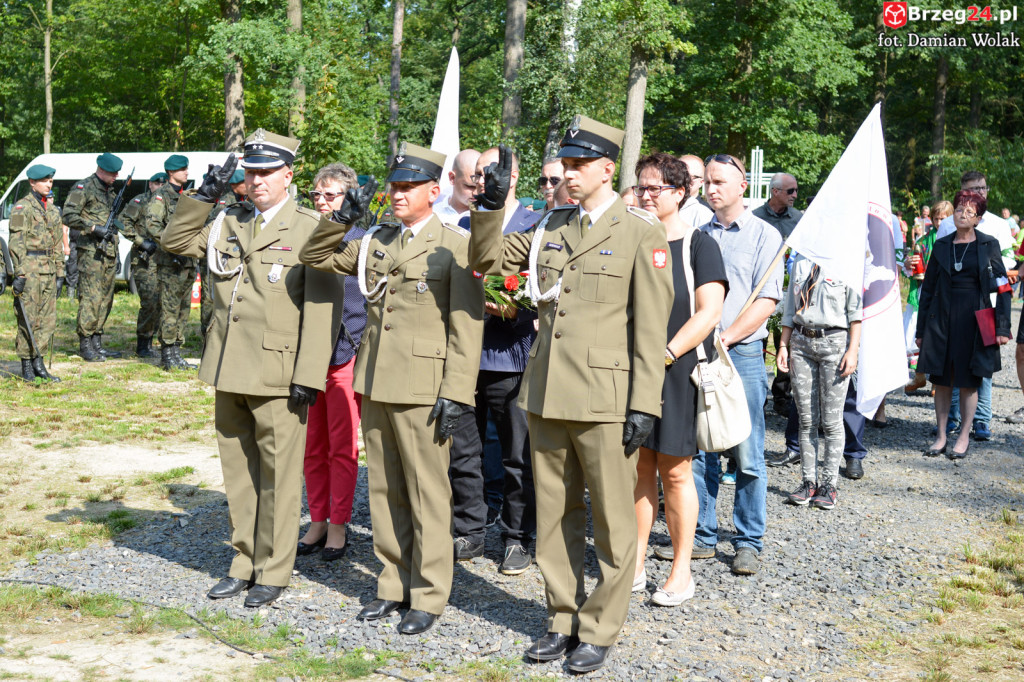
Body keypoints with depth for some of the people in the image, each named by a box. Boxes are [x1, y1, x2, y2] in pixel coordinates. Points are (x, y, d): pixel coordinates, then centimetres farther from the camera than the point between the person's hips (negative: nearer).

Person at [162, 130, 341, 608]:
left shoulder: (310, 229, -5)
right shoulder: (228, 224, 14)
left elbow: (321, 307, -10)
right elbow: (174, 241, 18)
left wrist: (308, 375, -16)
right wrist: (204, 195, 4)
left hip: (277, 375, -6)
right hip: (230, 371, 6)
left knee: (276, 475, 1)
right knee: (238, 472, 14)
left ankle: (273, 572, 13)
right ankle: (244, 563, 26)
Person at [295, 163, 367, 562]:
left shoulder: (363, 240, -3)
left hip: (345, 355, -4)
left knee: (342, 447, 3)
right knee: (312, 446, 10)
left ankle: (338, 526, 14)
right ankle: (317, 522, 22)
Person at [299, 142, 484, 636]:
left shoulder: (455, 246, -5)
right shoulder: (376, 242, 14)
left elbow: (467, 326, -9)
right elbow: (315, 257, 20)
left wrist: (455, 394, -15)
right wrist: (342, 218, 2)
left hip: (422, 388, -6)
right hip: (376, 385, 6)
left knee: (427, 494, 0)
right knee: (384, 491, 13)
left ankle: (428, 596, 10)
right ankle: (393, 586, 24)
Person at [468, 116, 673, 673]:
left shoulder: (641, 232, -5)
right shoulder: (550, 227, 12)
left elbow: (650, 328, -8)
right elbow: (485, 260, 16)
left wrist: (644, 404, -12)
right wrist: (491, 205, -1)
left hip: (605, 398, -5)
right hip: (547, 394, 6)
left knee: (612, 521, 4)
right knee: (554, 516, 13)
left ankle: (599, 629, 18)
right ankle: (562, 619, 27)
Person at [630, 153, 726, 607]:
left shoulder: (698, 245, -3)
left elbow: (708, 313, -11)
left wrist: (664, 355, -18)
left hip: (678, 374, -4)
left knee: (675, 471, 1)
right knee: (638, 469, 8)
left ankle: (681, 572, 12)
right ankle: (635, 565, 16)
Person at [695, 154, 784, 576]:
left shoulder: (764, 235, 1)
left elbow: (767, 300, -7)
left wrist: (725, 337, -15)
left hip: (741, 354, -4)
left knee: (747, 456, -1)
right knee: (698, 451, 6)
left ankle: (748, 542, 8)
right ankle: (703, 537, 15)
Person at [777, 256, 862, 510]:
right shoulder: (800, 262, 13)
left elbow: (855, 310, -3)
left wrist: (853, 350, -9)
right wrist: (783, 345, 11)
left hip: (834, 341, -4)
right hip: (801, 341, 4)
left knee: (831, 420, -1)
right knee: (806, 419, 6)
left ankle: (829, 484, 8)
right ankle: (809, 481, 13)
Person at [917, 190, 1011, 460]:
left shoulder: (988, 245, 1)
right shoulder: (942, 246, 8)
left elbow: (1002, 288, -1)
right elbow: (928, 289, 10)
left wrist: (1002, 327, -8)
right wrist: (921, 329, 7)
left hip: (975, 320, -2)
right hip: (942, 320, 3)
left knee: (969, 381, 3)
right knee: (941, 379, 5)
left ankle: (963, 436, 16)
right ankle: (941, 435, 15)